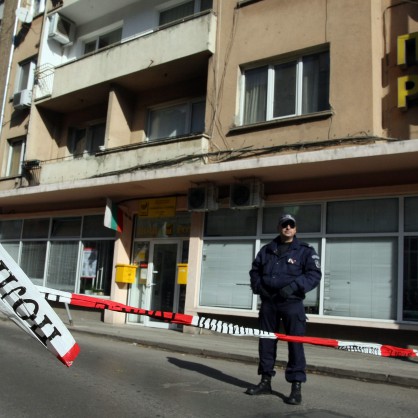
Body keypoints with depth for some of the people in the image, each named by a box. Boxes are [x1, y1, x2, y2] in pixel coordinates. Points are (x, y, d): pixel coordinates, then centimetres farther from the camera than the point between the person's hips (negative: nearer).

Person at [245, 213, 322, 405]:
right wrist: (258, 287, 2)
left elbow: (314, 274, -9)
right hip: (268, 301, 5)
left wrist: (293, 287, -19)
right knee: (266, 341, 10)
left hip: (292, 303, -4)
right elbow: (254, 270, 19)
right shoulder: (267, 250, 12)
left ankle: (296, 387, 3)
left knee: (295, 343, -5)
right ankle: (265, 381, 23)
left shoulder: (305, 250, 0)